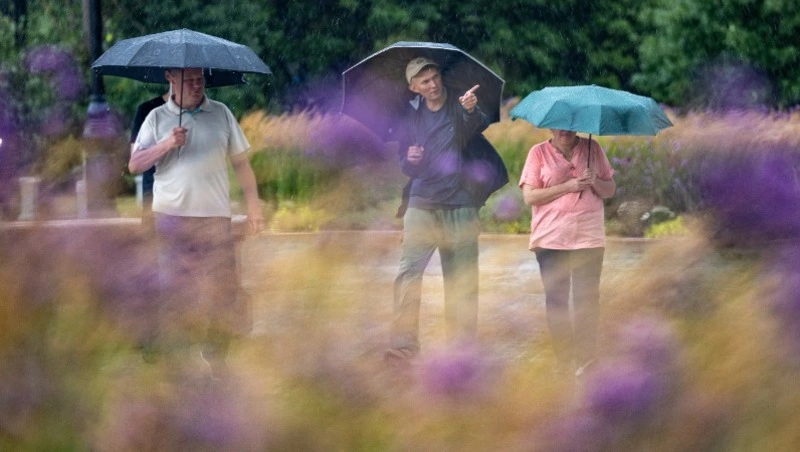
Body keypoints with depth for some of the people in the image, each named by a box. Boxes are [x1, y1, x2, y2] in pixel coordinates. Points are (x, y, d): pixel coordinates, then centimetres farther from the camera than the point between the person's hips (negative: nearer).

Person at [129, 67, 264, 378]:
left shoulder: (221, 113, 9)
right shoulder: (157, 118, 6)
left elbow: (241, 162, 11)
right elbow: (134, 165, 2)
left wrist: (254, 205, 4)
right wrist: (166, 146, -12)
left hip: (215, 216, 1)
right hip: (171, 217, -1)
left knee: (222, 288, -2)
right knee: (175, 290, 0)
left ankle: (217, 359, 7)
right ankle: (176, 357, 8)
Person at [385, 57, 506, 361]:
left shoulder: (460, 107, 1)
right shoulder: (411, 117, 9)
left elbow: (479, 126, -23)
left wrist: (472, 111, -45)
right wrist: (410, 161, -8)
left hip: (460, 206, -1)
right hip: (422, 205, 1)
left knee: (462, 280, 1)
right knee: (409, 272, -11)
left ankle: (462, 344, 9)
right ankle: (403, 341, -12)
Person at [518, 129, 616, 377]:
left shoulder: (592, 149, 10)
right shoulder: (539, 152, 4)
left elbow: (610, 190, 11)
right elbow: (529, 196, -4)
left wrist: (594, 181, -11)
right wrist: (567, 187, -13)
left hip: (589, 237, 1)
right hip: (550, 238, -1)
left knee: (587, 299, -5)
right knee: (556, 300, 1)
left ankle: (585, 361, -2)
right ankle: (563, 362, 8)